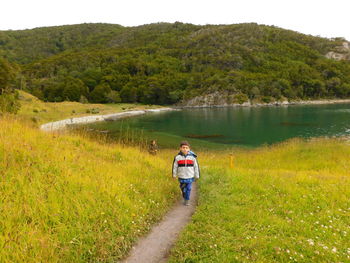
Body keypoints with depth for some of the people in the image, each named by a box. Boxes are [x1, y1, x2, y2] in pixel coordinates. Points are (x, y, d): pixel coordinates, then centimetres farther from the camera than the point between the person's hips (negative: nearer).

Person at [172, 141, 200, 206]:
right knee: (183, 188, 14)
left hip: (190, 177, 0)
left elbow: (196, 166, 3)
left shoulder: (192, 157, -6)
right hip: (181, 177, 0)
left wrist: (197, 175, 6)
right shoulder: (177, 157, -7)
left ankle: (187, 200, 21)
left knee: (188, 189, 4)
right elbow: (174, 166, 4)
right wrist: (174, 175, 9)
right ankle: (184, 198, 38)